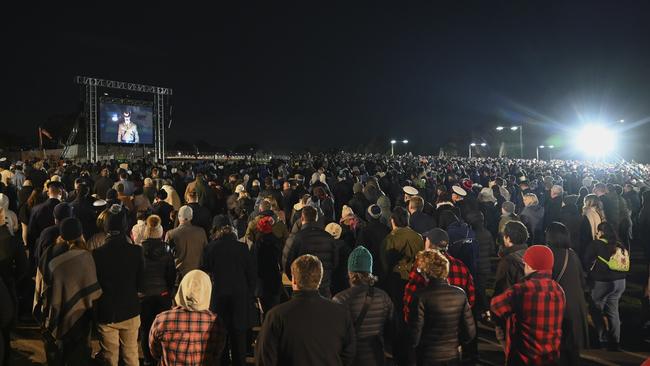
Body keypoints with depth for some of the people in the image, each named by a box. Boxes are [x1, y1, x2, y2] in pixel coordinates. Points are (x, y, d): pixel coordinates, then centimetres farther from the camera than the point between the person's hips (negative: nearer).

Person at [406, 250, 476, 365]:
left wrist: (412, 344, 4)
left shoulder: (421, 297, -19)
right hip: (453, 357, 4)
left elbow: (414, 335, -17)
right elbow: (470, 332, -2)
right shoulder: (460, 294, -6)